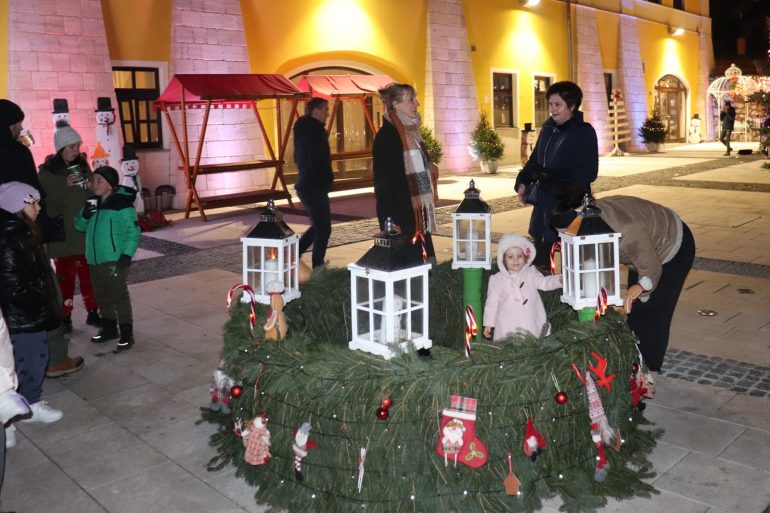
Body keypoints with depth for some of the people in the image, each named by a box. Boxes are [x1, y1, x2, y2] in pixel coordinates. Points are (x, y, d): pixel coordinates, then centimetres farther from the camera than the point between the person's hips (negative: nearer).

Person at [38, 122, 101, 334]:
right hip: (62, 233, -4)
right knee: (66, 276, 0)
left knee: (89, 273, 9)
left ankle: (92, 312, 20)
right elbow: (46, 202, -12)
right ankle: (65, 317, 10)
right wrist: (65, 187, -22)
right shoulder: (47, 171, -6)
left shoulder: (83, 165, 7)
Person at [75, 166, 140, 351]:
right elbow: (79, 226, 15)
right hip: (95, 259, 8)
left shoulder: (122, 203, -12)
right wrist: (84, 214, -7)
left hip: (115, 259, -8)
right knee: (102, 295, 17)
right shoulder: (93, 202, 10)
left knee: (119, 295, -5)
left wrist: (127, 254, -20)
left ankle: (126, 333, 1)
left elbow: (133, 231, -13)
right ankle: (109, 328, 31)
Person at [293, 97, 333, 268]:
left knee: (318, 226, 20)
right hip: (314, 187, -10)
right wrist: (327, 180, -6)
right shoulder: (314, 132, -18)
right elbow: (318, 163, -22)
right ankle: (317, 269, 5)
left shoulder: (303, 130, 12)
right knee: (323, 229, -2)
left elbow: (299, 159, 20)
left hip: (306, 185, 10)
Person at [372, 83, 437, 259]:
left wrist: (425, 211, 18)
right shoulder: (386, 135, -14)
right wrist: (391, 223, -20)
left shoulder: (410, 131, 10)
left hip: (418, 213, 8)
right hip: (400, 215, -8)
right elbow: (383, 183, -17)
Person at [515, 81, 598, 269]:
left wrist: (552, 176, -22)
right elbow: (534, 159, 20)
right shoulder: (548, 128, 11)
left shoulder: (584, 132, -8)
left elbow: (588, 173, -14)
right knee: (540, 260, 13)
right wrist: (522, 182, 3)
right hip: (544, 203, 6)